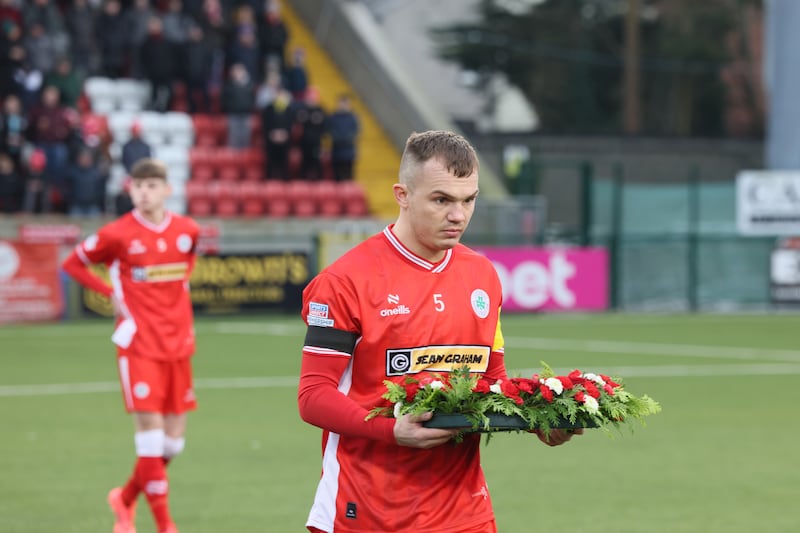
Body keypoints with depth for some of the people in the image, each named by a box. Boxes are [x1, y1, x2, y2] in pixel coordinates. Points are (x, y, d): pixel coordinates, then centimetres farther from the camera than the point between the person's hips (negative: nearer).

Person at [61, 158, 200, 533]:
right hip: (139, 344, -5)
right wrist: (112, 294, -4)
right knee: (150, 429, -12)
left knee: (174, 440, 6)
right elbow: (73, 264, 5)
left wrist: (178, 288, 10)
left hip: (178, 344, 5)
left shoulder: (187, 230, 3)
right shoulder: (118, 234, -8)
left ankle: (125, 499, 29)